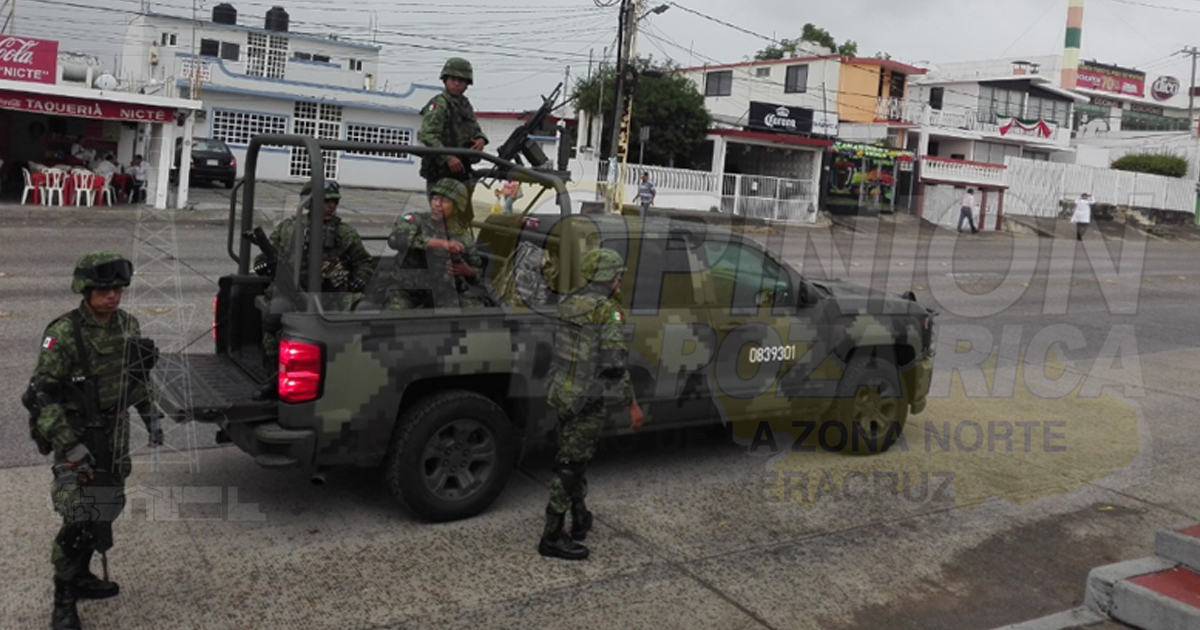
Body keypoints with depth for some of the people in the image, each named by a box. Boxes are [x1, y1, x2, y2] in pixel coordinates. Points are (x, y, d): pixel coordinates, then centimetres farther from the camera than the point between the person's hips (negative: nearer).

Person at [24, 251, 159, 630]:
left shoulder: (128, 326, 0)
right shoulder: (64, 334, -19)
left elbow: (139, 376, 15)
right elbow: (40, 394, -19)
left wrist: (150, 418, 11)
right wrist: (68, 443, -24)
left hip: (115, 434, 7)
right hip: (77, 436, -6)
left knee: (107, 508, 16)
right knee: (80, 518, -10)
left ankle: (81, 576, 36)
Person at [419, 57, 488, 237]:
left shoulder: (465, 104, 15)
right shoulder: (439, 104, -11)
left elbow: (475, 128, 22)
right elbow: (427, 135, -21)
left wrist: (481, 138, -3)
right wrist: (447, 158, -33)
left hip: (461, 173, 9)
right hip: (441, 173, -9)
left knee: (464, 219, 19)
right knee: (449, 224, -9)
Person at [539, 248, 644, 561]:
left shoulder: (570, 304, 9)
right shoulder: (608, 311, -16)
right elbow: (613, 365, -20)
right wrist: (631, 405, -13)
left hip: (562, 394, 9)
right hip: (589, 402, -8)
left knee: (571, 458, 20)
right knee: (571, 464, -2)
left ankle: (579, 518, 35)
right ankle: (552, 538, 5)